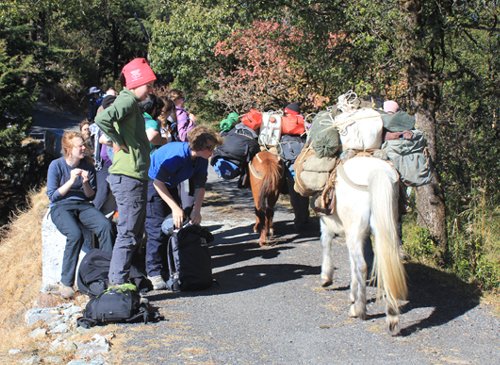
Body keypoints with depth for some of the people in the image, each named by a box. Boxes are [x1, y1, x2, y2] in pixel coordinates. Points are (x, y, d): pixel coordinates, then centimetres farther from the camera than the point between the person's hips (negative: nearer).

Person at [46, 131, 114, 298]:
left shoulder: (87, 165, 7)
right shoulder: (56, 165, -3)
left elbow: (91, 195, 12)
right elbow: (52, 196, -4)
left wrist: (86, 182, -9)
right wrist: (71, 181, -13)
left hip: (83, 206, 4)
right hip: (61, 207, -4)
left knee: (105, 226, -29)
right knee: (75, 234, -35)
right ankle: (66, 283, -25)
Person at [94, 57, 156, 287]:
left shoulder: (130, 102, 19)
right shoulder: (128, 100, -12)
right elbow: (102, 119, -30)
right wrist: (119, 143, -19)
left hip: (135, 176, 11)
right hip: (129, 177, -11)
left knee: (135, 233, 17)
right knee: (128, 234, -7)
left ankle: (119, 280, 26)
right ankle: (117, 284, -3)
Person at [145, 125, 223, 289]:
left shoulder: (202, 160, -11)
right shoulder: (176, 155, -34)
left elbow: (200, 186, -4)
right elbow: (158, 182, -33)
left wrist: (196, 210, -18)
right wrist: (175, 207, -37)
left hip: (170, 186, 8)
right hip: (152, 183, -8)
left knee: (177, 224, 5)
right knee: (157, 229, -14)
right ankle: (154, 273, -9)